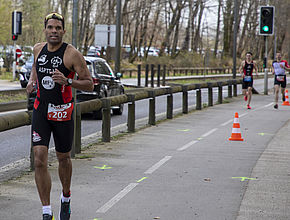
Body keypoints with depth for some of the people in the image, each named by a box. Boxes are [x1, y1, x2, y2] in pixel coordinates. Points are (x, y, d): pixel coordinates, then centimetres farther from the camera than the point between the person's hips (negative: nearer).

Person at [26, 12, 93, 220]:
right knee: (40, 160, -10)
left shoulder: (72, 54, -12)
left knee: (63, 158, 14)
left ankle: (66, 199, 41)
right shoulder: (38, 49, 3)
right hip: (40, 110, 3)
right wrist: (32, 80, 6)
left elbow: (89, 84, -10)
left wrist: (67, 81, -27)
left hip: (63, 113, -3)